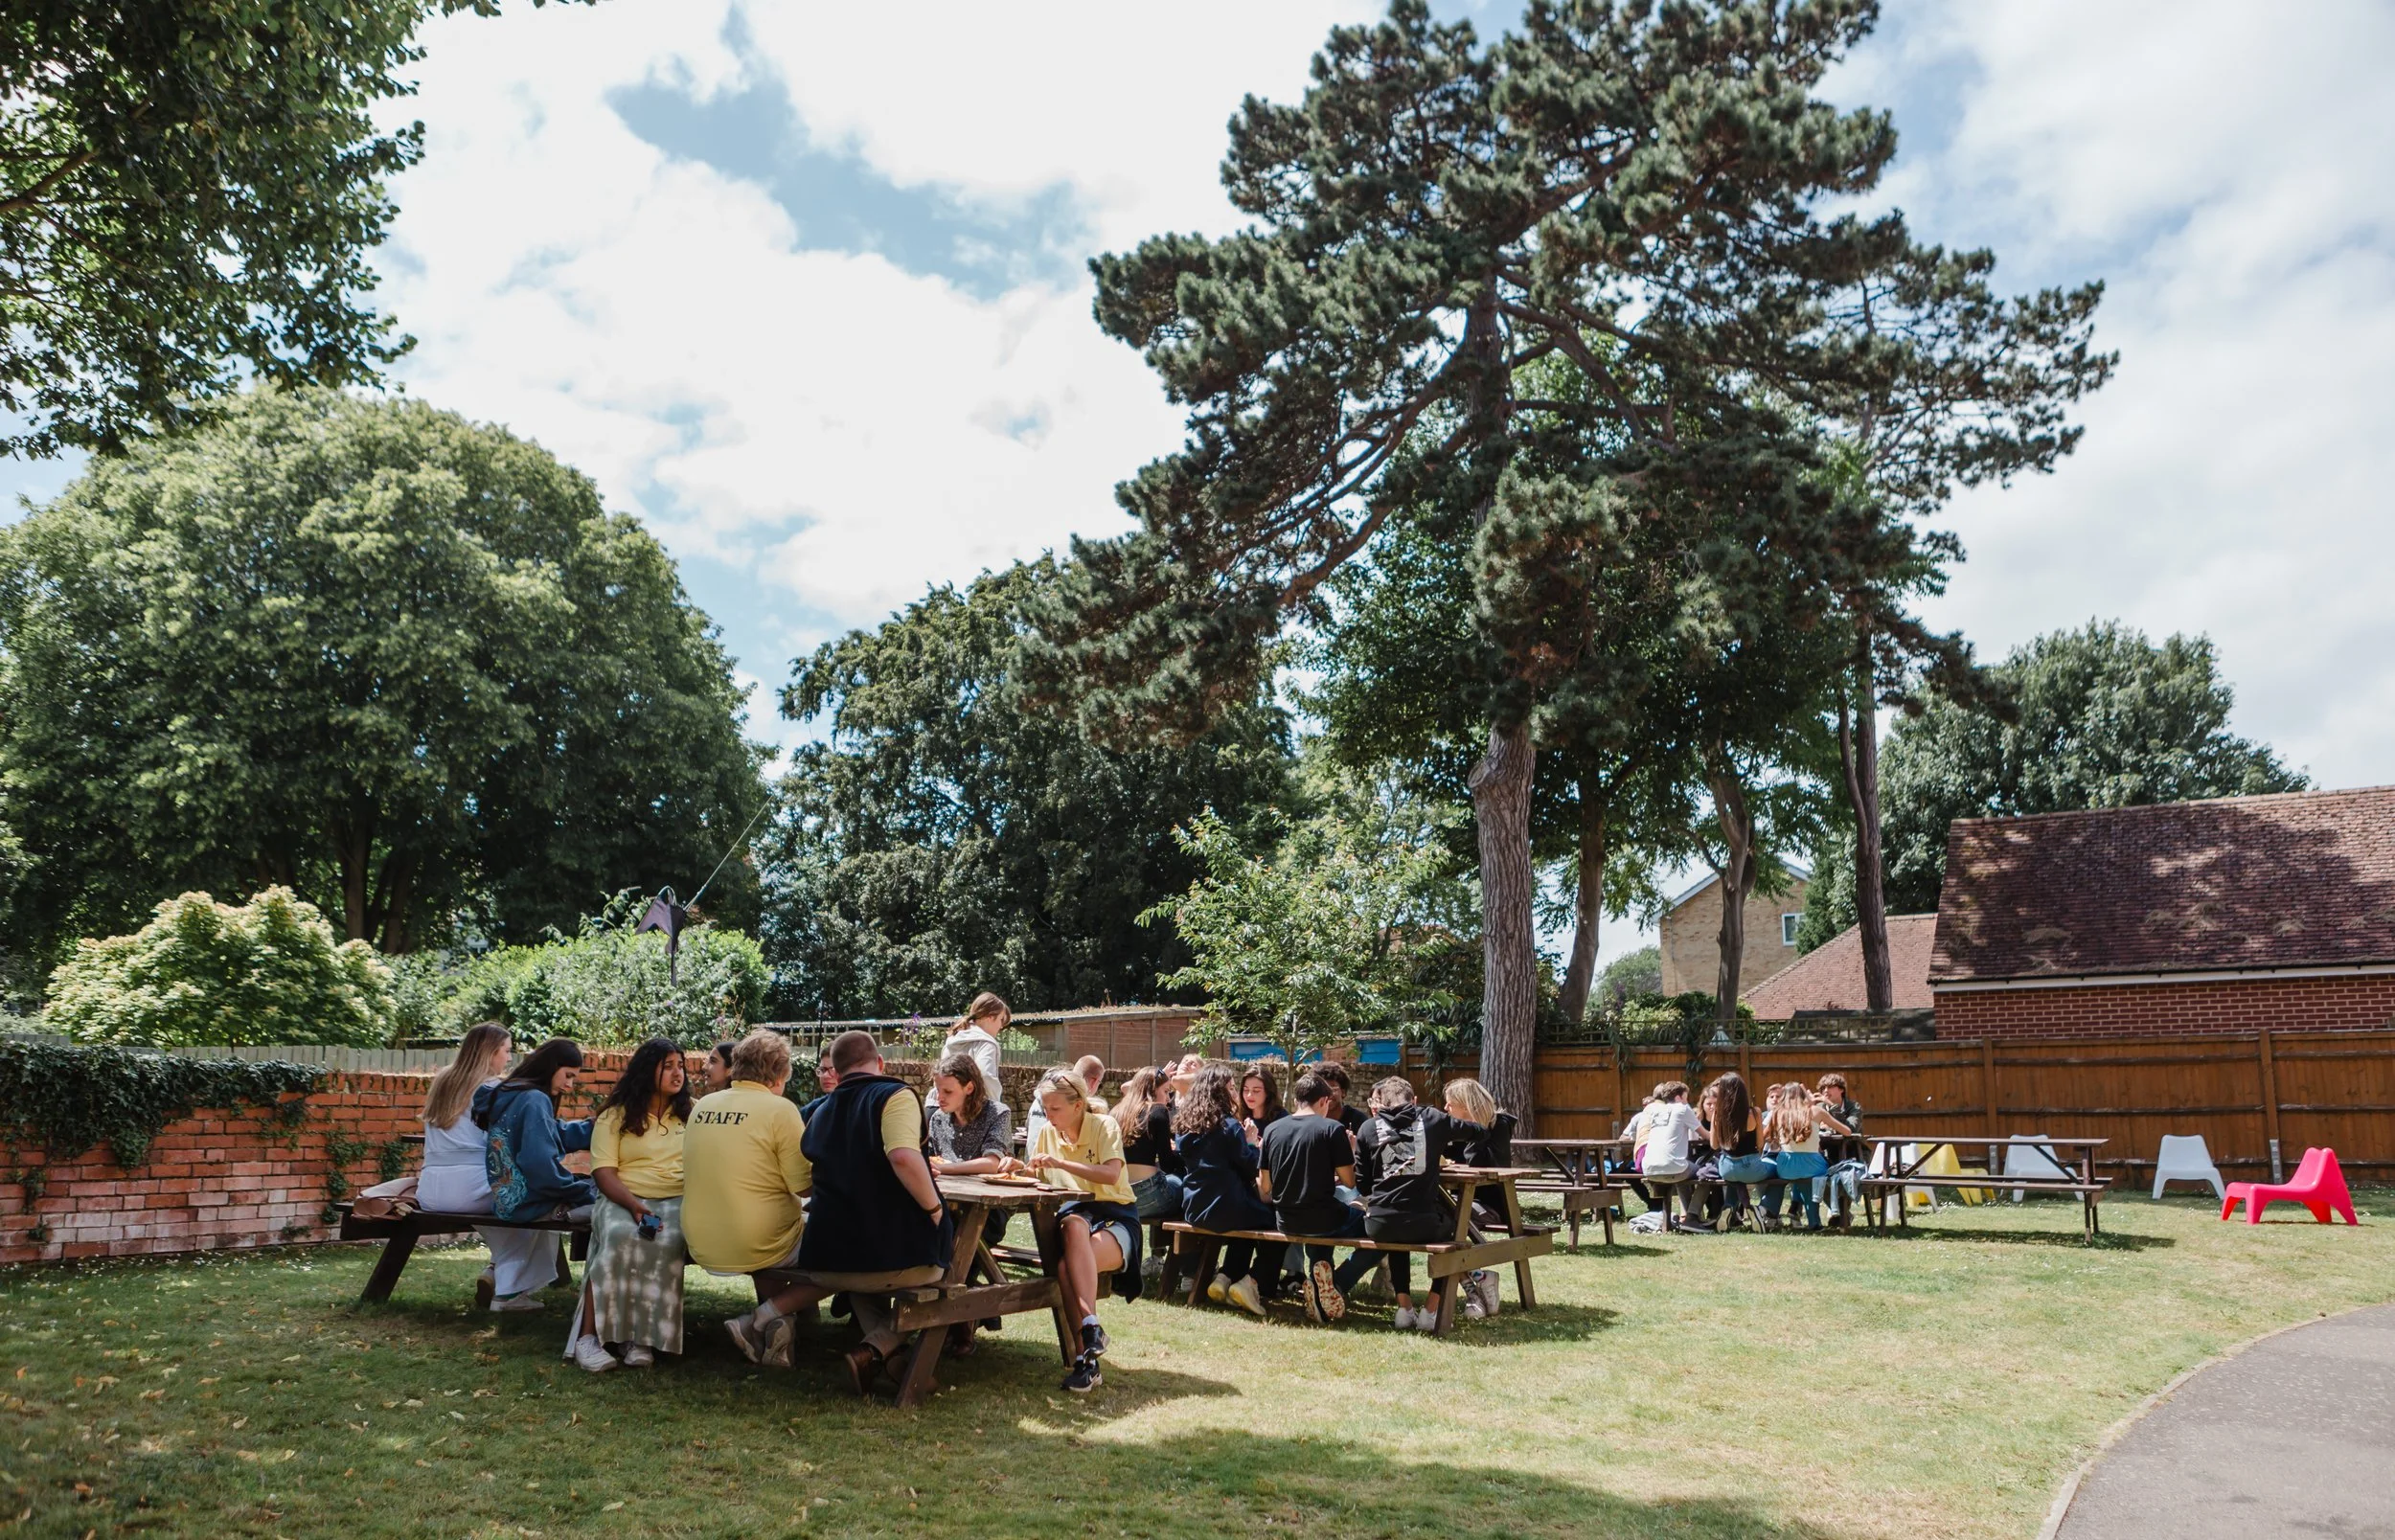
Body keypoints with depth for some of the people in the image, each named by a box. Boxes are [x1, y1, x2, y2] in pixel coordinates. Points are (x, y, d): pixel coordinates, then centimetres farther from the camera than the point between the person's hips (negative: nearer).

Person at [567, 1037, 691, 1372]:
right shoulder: (615, 1115, 7)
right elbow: (603, 1171, -2)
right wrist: (633, 1204, -19)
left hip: (679, 1200, 1)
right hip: (623, 1199, -1)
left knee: (665, 1242, -34)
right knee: (620, 1237, -35)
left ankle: (643, 1337, -28)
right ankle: (587, 1336, -29)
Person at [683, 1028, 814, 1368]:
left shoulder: (703, 1106, 5)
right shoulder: (780, 1109, -13)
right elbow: (805, 1186, -12)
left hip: (702, 1248, 7)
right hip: (756, 1248, -7)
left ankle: (771, 1327, 18)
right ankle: (763, 1319, 5)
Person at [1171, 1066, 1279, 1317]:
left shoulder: (1183, 1124, 8)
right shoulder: (1227, 1125, -13)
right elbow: (1251, 1167, -12)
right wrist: (1250, 1141, 6)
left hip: (1194, 1209, 8)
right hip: (1224, 1209, -8)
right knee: (1273, 1220, 8)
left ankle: (1225, 1278, 16)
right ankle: (1252, 1283, -4)